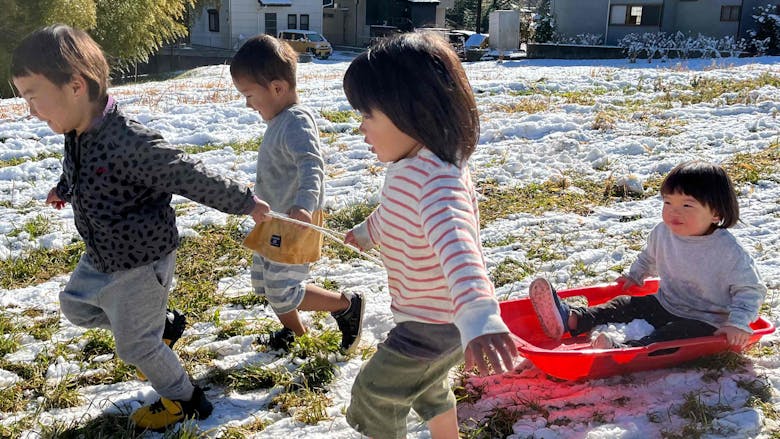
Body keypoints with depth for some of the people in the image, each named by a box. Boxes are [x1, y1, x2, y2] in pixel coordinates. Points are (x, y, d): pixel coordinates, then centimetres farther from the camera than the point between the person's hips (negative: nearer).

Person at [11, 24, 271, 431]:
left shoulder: (131, 143, -35)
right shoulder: (77, 136, -7)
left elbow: (192, 178, -27)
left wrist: (245, 203, -17)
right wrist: (63, 190, 40)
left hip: (141, 263, -8)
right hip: (101, 259, 9)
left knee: (134, 346, 8)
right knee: (74, 306, 29)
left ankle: (184, 400, 34)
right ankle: (161, 324, 39)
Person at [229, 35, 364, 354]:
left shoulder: (296, 122, -23)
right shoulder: (281, 120, 9)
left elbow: (311, 166, -38)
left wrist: (304, 205, -55)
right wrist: (260, 203, 34)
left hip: (293, 225, -10)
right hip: (274, 223, 10)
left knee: (283, 294, -5)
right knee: (264, 283, 21)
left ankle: (347, 306, 11)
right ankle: (293, 331, 41)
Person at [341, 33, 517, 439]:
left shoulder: (437, 180, -35)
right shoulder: (409, 166, -3)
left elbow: (457, 245, -54)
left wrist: (479, 317, -71)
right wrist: (367, 231, 40)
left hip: (435, 323, -9)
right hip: (430, 313, 10)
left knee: (373, 393, 7)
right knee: (428, 385, 31)